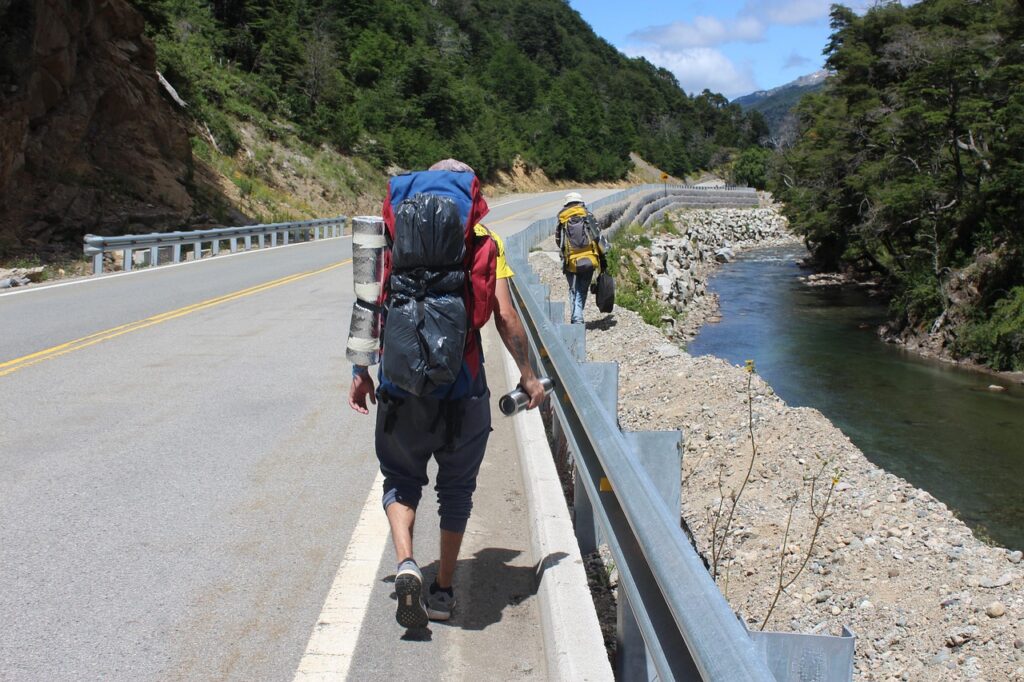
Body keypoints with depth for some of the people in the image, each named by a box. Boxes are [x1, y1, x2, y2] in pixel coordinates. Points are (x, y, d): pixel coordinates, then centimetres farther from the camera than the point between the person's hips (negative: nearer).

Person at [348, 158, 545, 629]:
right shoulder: (484, 240, 1)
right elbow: (505, 317, -5)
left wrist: (360, 371, 10)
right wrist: (527, 376, 6)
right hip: (462, 385, -1)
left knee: (401, 478, 17)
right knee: (456, 487, 15)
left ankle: (405, 565, -6)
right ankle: (443, 591, 23)